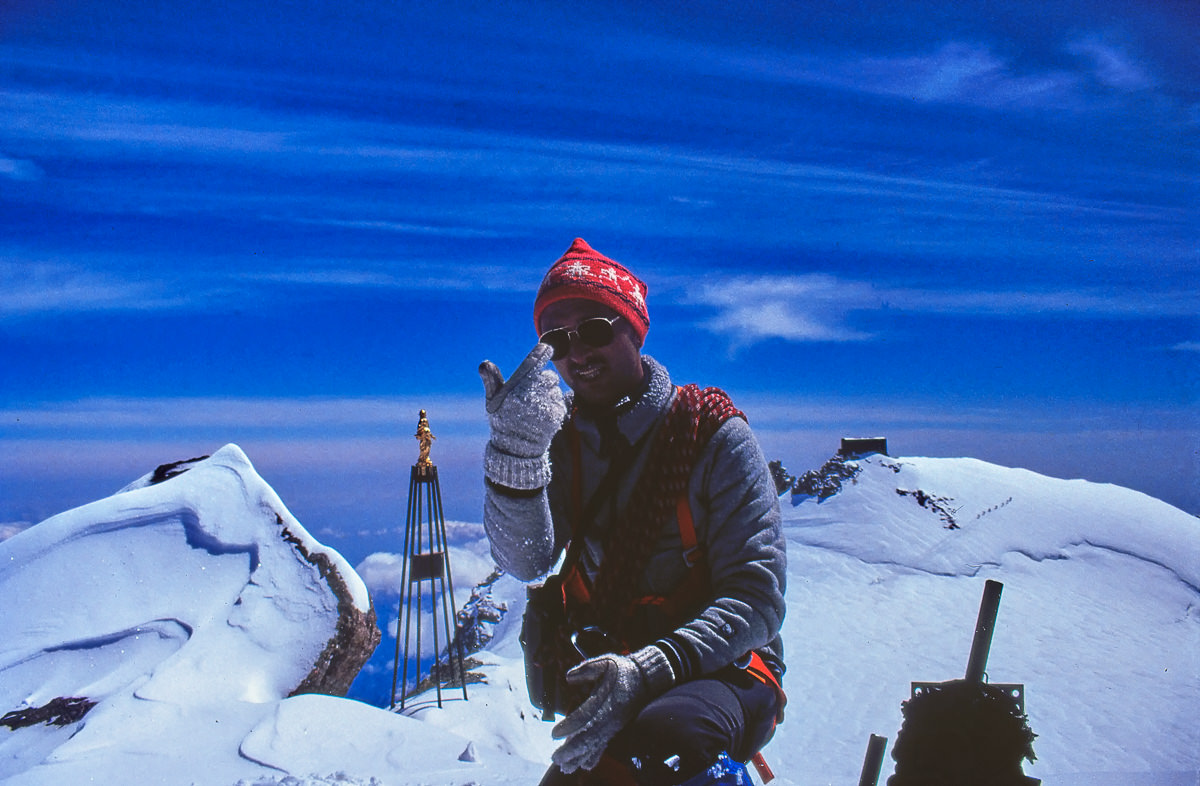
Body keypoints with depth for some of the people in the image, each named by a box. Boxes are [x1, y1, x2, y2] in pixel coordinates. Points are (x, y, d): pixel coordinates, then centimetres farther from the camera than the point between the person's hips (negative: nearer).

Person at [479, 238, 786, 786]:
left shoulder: (716, 437, -8)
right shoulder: (562, 442, 5)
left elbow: (756, 597, -13)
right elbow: (526, 561, -11)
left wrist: (647, 670, -28)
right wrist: (516, 449, -28)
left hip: (721, 672, -4)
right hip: (603, 676, 5)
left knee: (663, 736, -35)